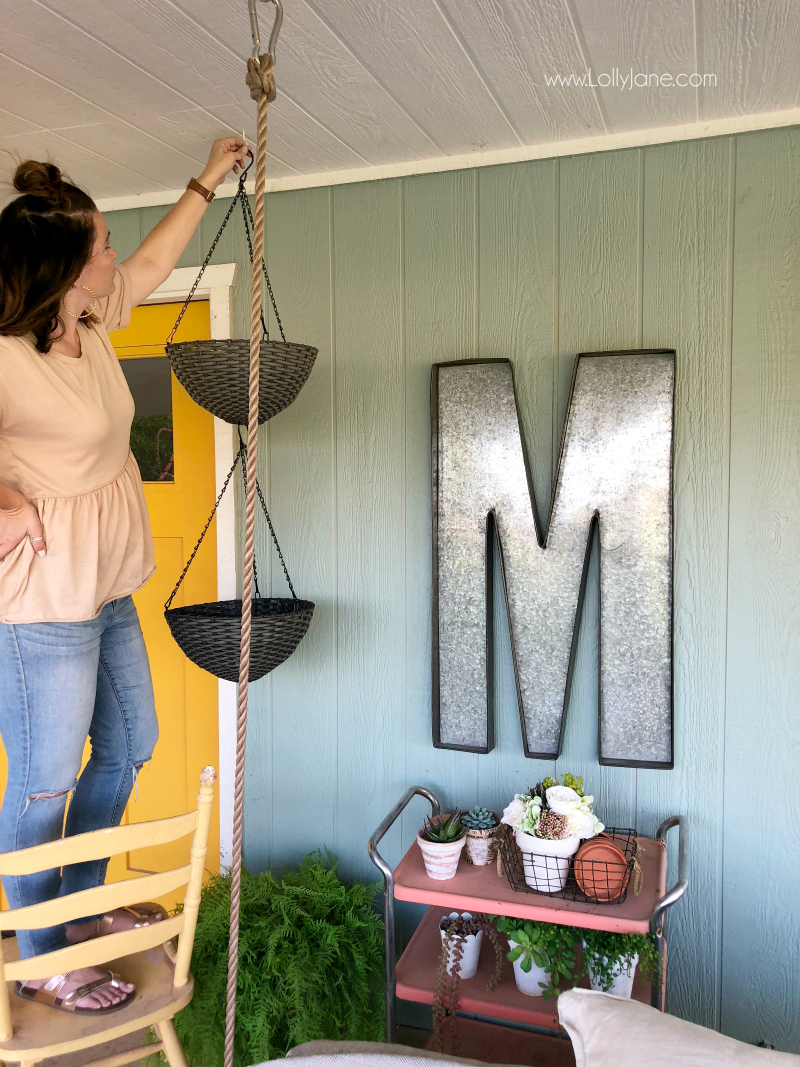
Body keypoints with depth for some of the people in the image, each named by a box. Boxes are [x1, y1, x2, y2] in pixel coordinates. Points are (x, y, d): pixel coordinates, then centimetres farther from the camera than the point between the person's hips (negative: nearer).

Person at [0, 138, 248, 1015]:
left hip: (108, 595, 10)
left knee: (128, 747, 21)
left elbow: (151, 265, 21)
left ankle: (81, 909, 42)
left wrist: (208, 180, 29)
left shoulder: (90, 323, 5)